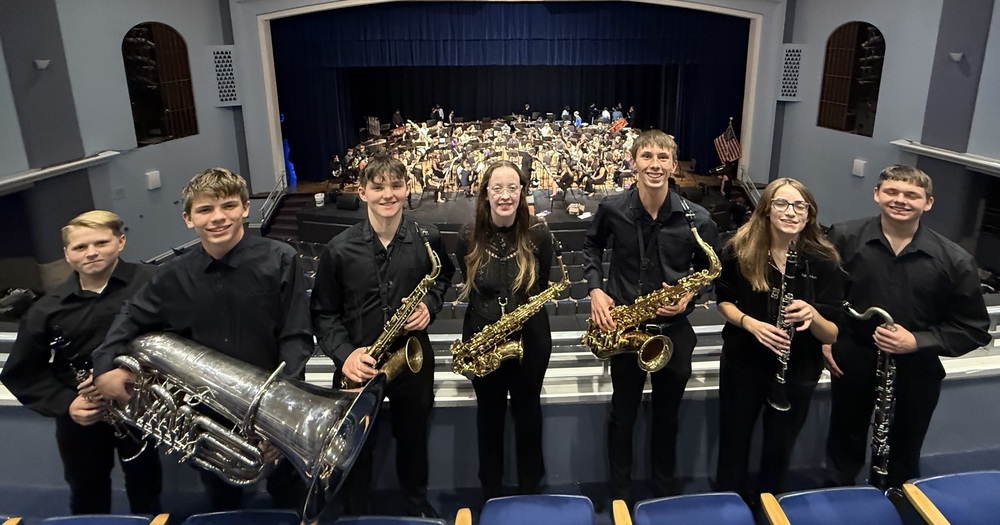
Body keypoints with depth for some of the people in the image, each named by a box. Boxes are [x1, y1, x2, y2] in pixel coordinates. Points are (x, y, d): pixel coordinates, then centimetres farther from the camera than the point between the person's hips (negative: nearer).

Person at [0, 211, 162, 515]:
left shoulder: (151, 284, -18)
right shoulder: (47, 310, -5)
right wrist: (65, 404, -11)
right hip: (80, 419, 2)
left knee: (146, 495, 22)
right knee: (88, 502, 21)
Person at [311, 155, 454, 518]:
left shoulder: (427, 239, -8)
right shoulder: (339, 249, -12)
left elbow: (443, 277, 12)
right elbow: (323, 313, -4)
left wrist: (430, 304, -8)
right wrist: (344, 354, -19)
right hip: (360, 366, -1)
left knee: (413, 440, 21)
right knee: (356, 447, 15)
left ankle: (417, 507, 48)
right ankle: (357, 514, 42)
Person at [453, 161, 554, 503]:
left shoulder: (538, 234, -11)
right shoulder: (468, 237, -9)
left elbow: (543, 287, -1)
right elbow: (468, 287, 4)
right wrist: (489, 312, -9)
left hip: (530, 337, -1)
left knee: (527, 410, 16)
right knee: (489, 412, 16)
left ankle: (530, 487, 37)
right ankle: (491, 490, 36)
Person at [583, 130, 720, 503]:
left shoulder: (696, 219, -12)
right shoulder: (612, 209, -10)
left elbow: (710, 268, 3)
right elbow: (592, 247, 9)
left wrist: (689, 295, -15)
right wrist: (596, 289, -5)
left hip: (674, 330, 0)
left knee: (667, 416, 18)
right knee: (622, 414, 14)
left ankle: (665, 491, 41)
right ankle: (620, 494, 35)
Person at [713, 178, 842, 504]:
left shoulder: (824, 262, -13)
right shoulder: (741, 249, -11)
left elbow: (832, 335, -11)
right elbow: (723, 300, 1)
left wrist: (812, 316, -34)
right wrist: (749, 322, -19)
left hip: (798, 375, 0)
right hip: (742, 366, 0)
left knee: (779, 452, 17)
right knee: (733, 444, 14)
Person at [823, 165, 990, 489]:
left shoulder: (953, 260, -11)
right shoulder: (844, 238, -10)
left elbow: (975, 329, -6)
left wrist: (917, 341, -19)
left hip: (916, 373, 0)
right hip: (852, 364, 0)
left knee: (902, 458, 21)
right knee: (844, 450, 21)